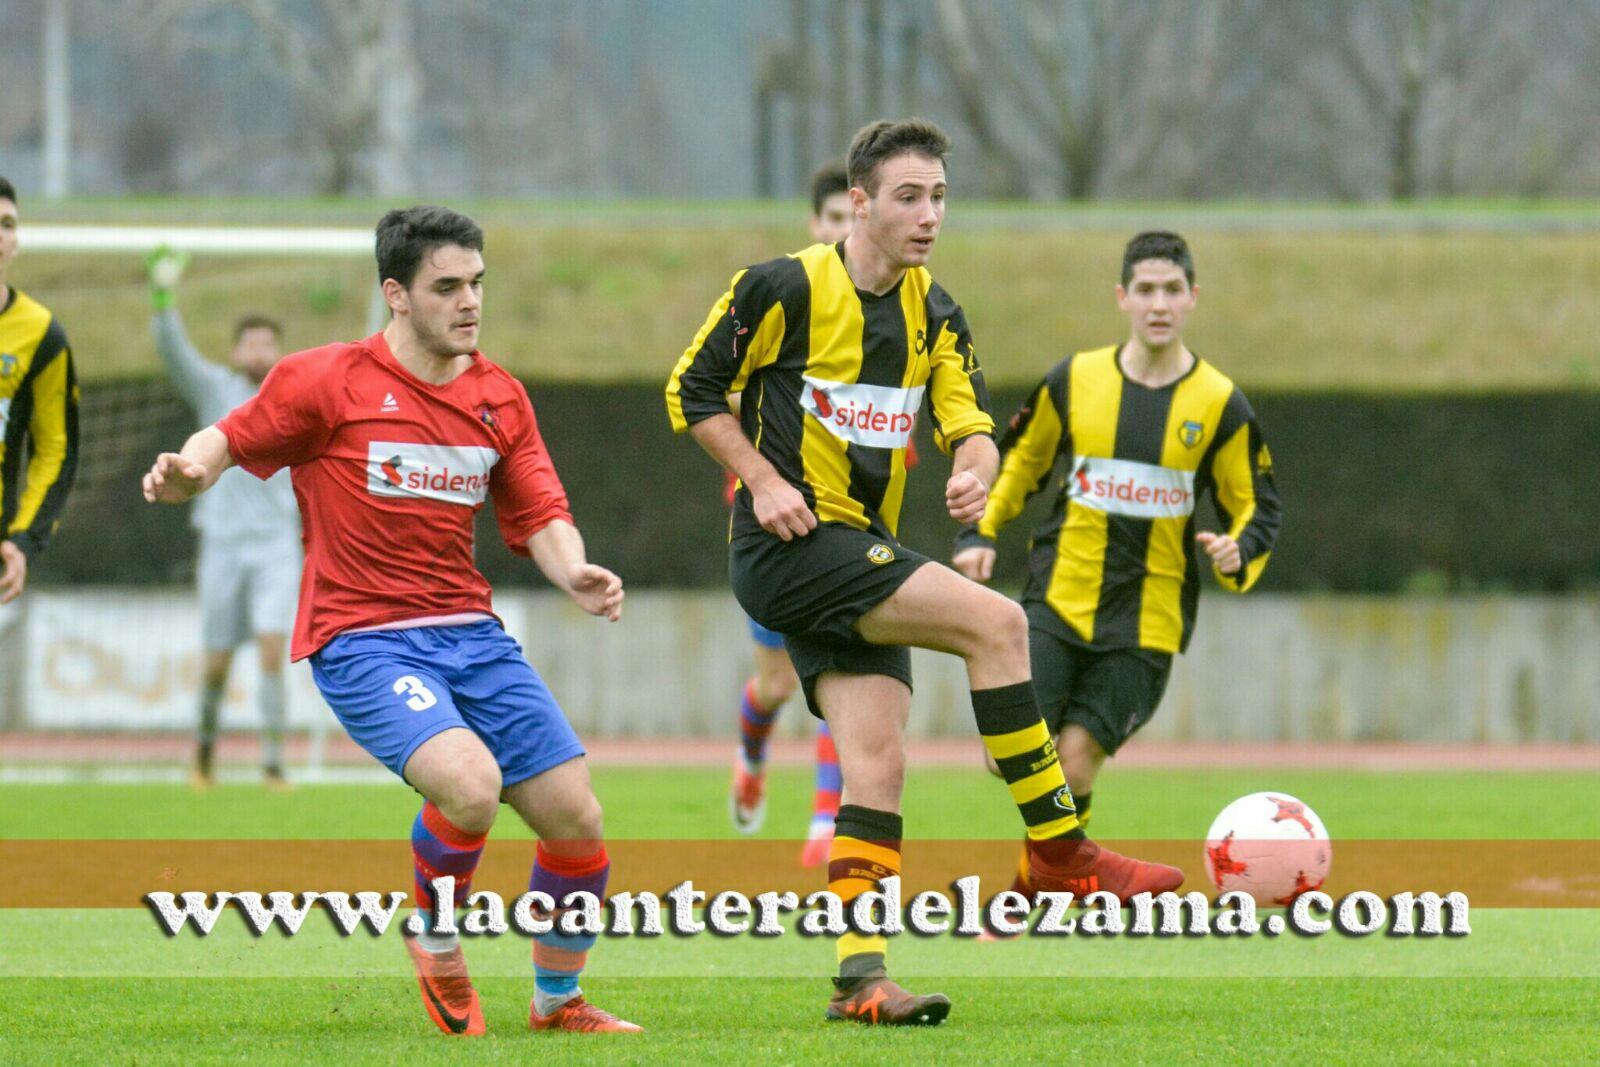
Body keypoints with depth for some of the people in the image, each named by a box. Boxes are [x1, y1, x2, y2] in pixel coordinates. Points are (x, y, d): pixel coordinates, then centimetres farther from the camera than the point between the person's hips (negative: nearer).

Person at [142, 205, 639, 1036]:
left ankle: (557, 1000, 23)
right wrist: (184, 475, -21)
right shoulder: (326, 381, -5)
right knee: (471, 785, -30)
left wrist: (576, 575, -12)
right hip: (362, 641, -6)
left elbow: (539, 516, 10)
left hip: (470, 633, 6)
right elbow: (228, 442, 2)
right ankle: (435, 943, 0)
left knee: (576, 818, -2)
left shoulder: (499, 395, 10)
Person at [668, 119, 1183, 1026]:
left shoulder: (934, 313, 10)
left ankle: (860, 976, -6)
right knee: (996, 621, -20)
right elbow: (692, 392, -3)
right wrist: (763, 480, -14)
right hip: (790, 545, -7)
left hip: (862, 556, 7)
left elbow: (969, 422, 5)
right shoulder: (784, 289, -9)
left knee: (879, 761, -4)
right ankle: (1060, 850, -14)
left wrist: (975, 467, -18)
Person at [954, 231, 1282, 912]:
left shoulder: (1219, 404, -2)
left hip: (1146, 620, -1)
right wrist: (980, 534, 4)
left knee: (1074, 761, -9)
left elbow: (1258, 509, 5)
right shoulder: (1074, 381, 1)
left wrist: (1237, 552, -16)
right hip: (1058, 600, 2)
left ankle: (1027, 902, 11)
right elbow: (1018, 464, 16)